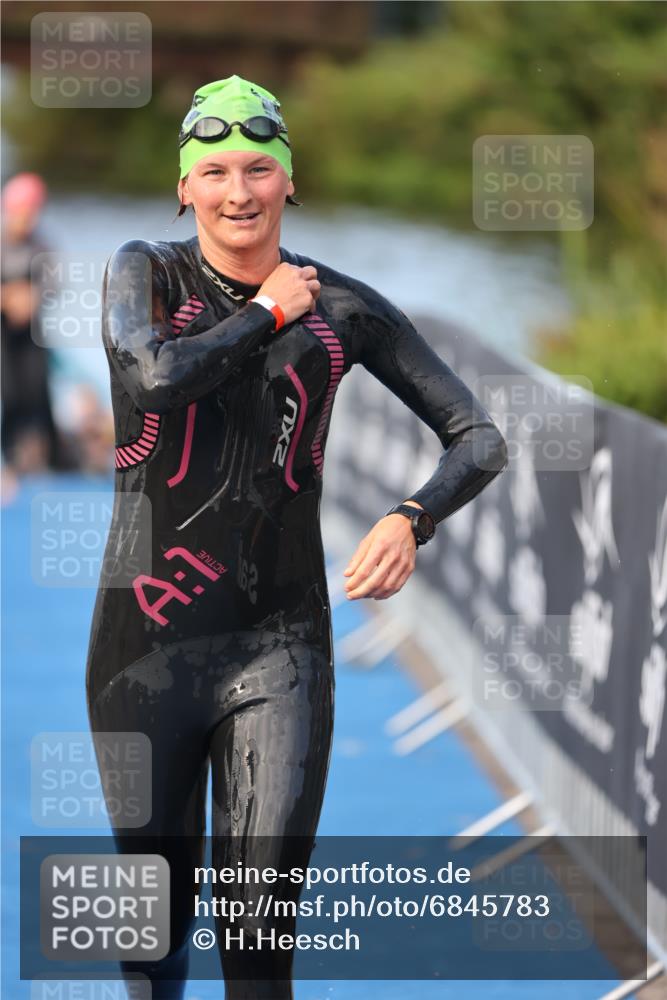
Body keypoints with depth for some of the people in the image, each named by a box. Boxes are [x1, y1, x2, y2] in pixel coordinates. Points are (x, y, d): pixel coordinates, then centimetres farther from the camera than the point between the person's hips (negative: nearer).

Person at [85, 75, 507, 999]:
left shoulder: (343, 308, 1)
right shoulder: (146, 273, -1)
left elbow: (479, 437, 3)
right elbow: (158, 376, -23)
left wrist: (412, 520, -15)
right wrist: (268, 312, -10)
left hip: (281, 645, 0)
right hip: (149, 638, 0)